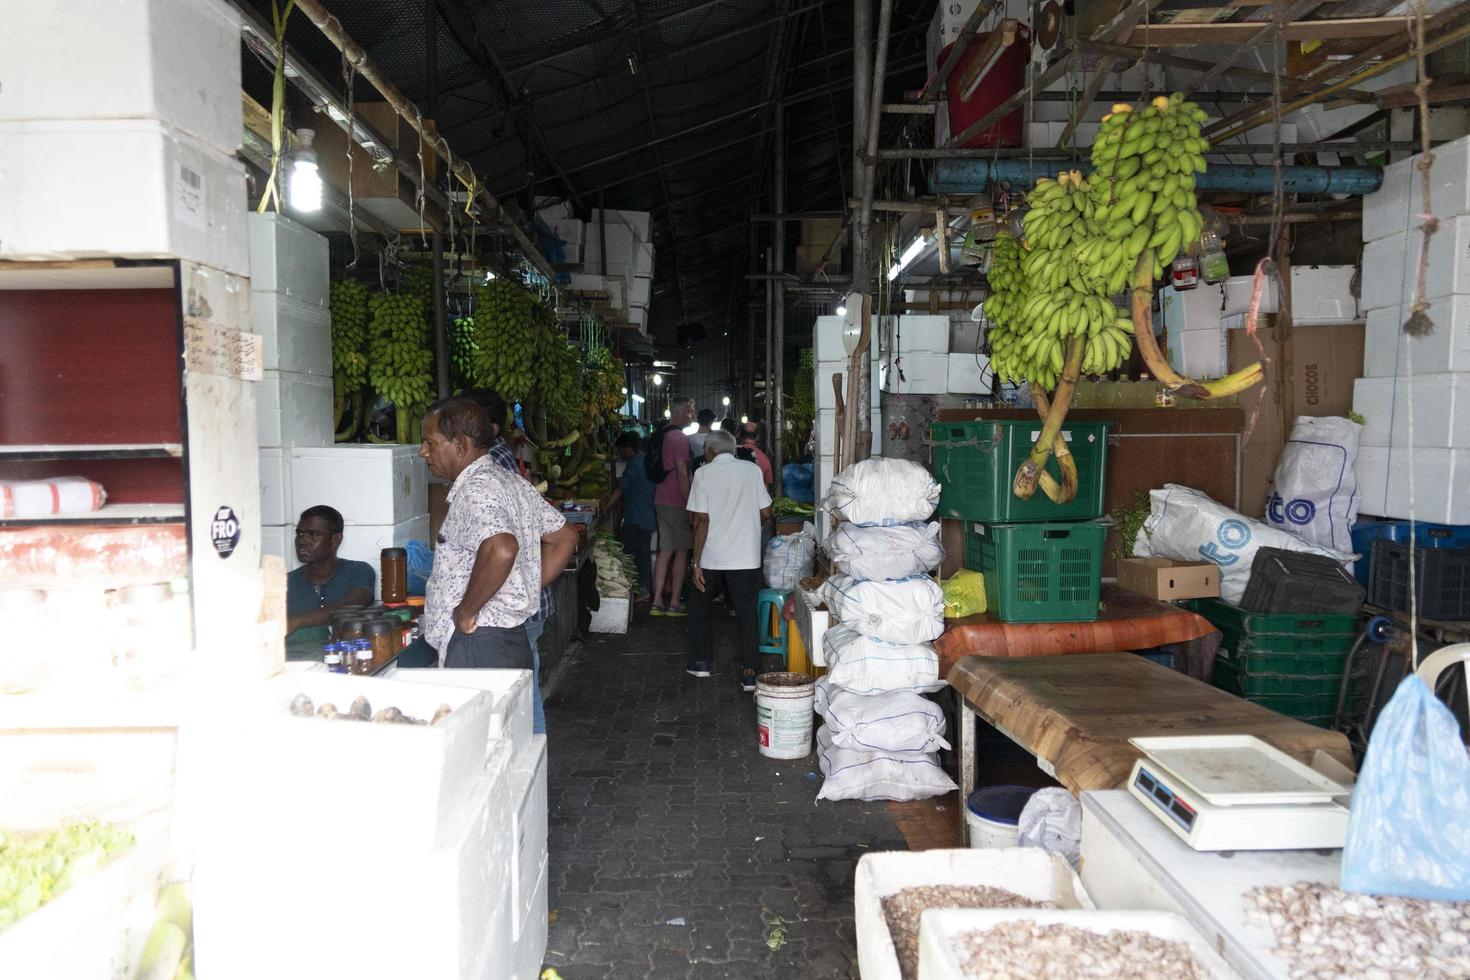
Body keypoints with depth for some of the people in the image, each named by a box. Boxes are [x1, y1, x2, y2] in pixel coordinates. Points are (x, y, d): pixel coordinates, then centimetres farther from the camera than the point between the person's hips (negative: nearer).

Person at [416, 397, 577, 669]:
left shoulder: (475, 490, -17)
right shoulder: (512, 481, 13)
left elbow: (501, 549, -36)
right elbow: (565, 537, 20)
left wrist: (467, 610, -23)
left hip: (477, 648, -10)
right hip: (514, 640, 10)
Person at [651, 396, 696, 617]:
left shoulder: (660, 436, 14)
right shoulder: (680, 438, -14)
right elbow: (682, 473, -19)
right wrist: (689, 504, -16)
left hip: (661, 500, 8)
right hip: (677, 503, -8)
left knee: (666, 551, 10)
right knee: (682, 551, 1)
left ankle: (657, 602, 9)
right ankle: (675, 603, 4)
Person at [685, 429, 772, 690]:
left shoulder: (704, 473, -5)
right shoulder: (753, 470, 1)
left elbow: (702, 520, -11)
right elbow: (766, 513, 3)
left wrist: (696, 562, -9)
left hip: (711, 556, -1)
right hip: (746, 556, 2)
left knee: (698, 607, 19)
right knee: (746, 612, 7)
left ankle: (701, 661, 24)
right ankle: (749, 673, 3)